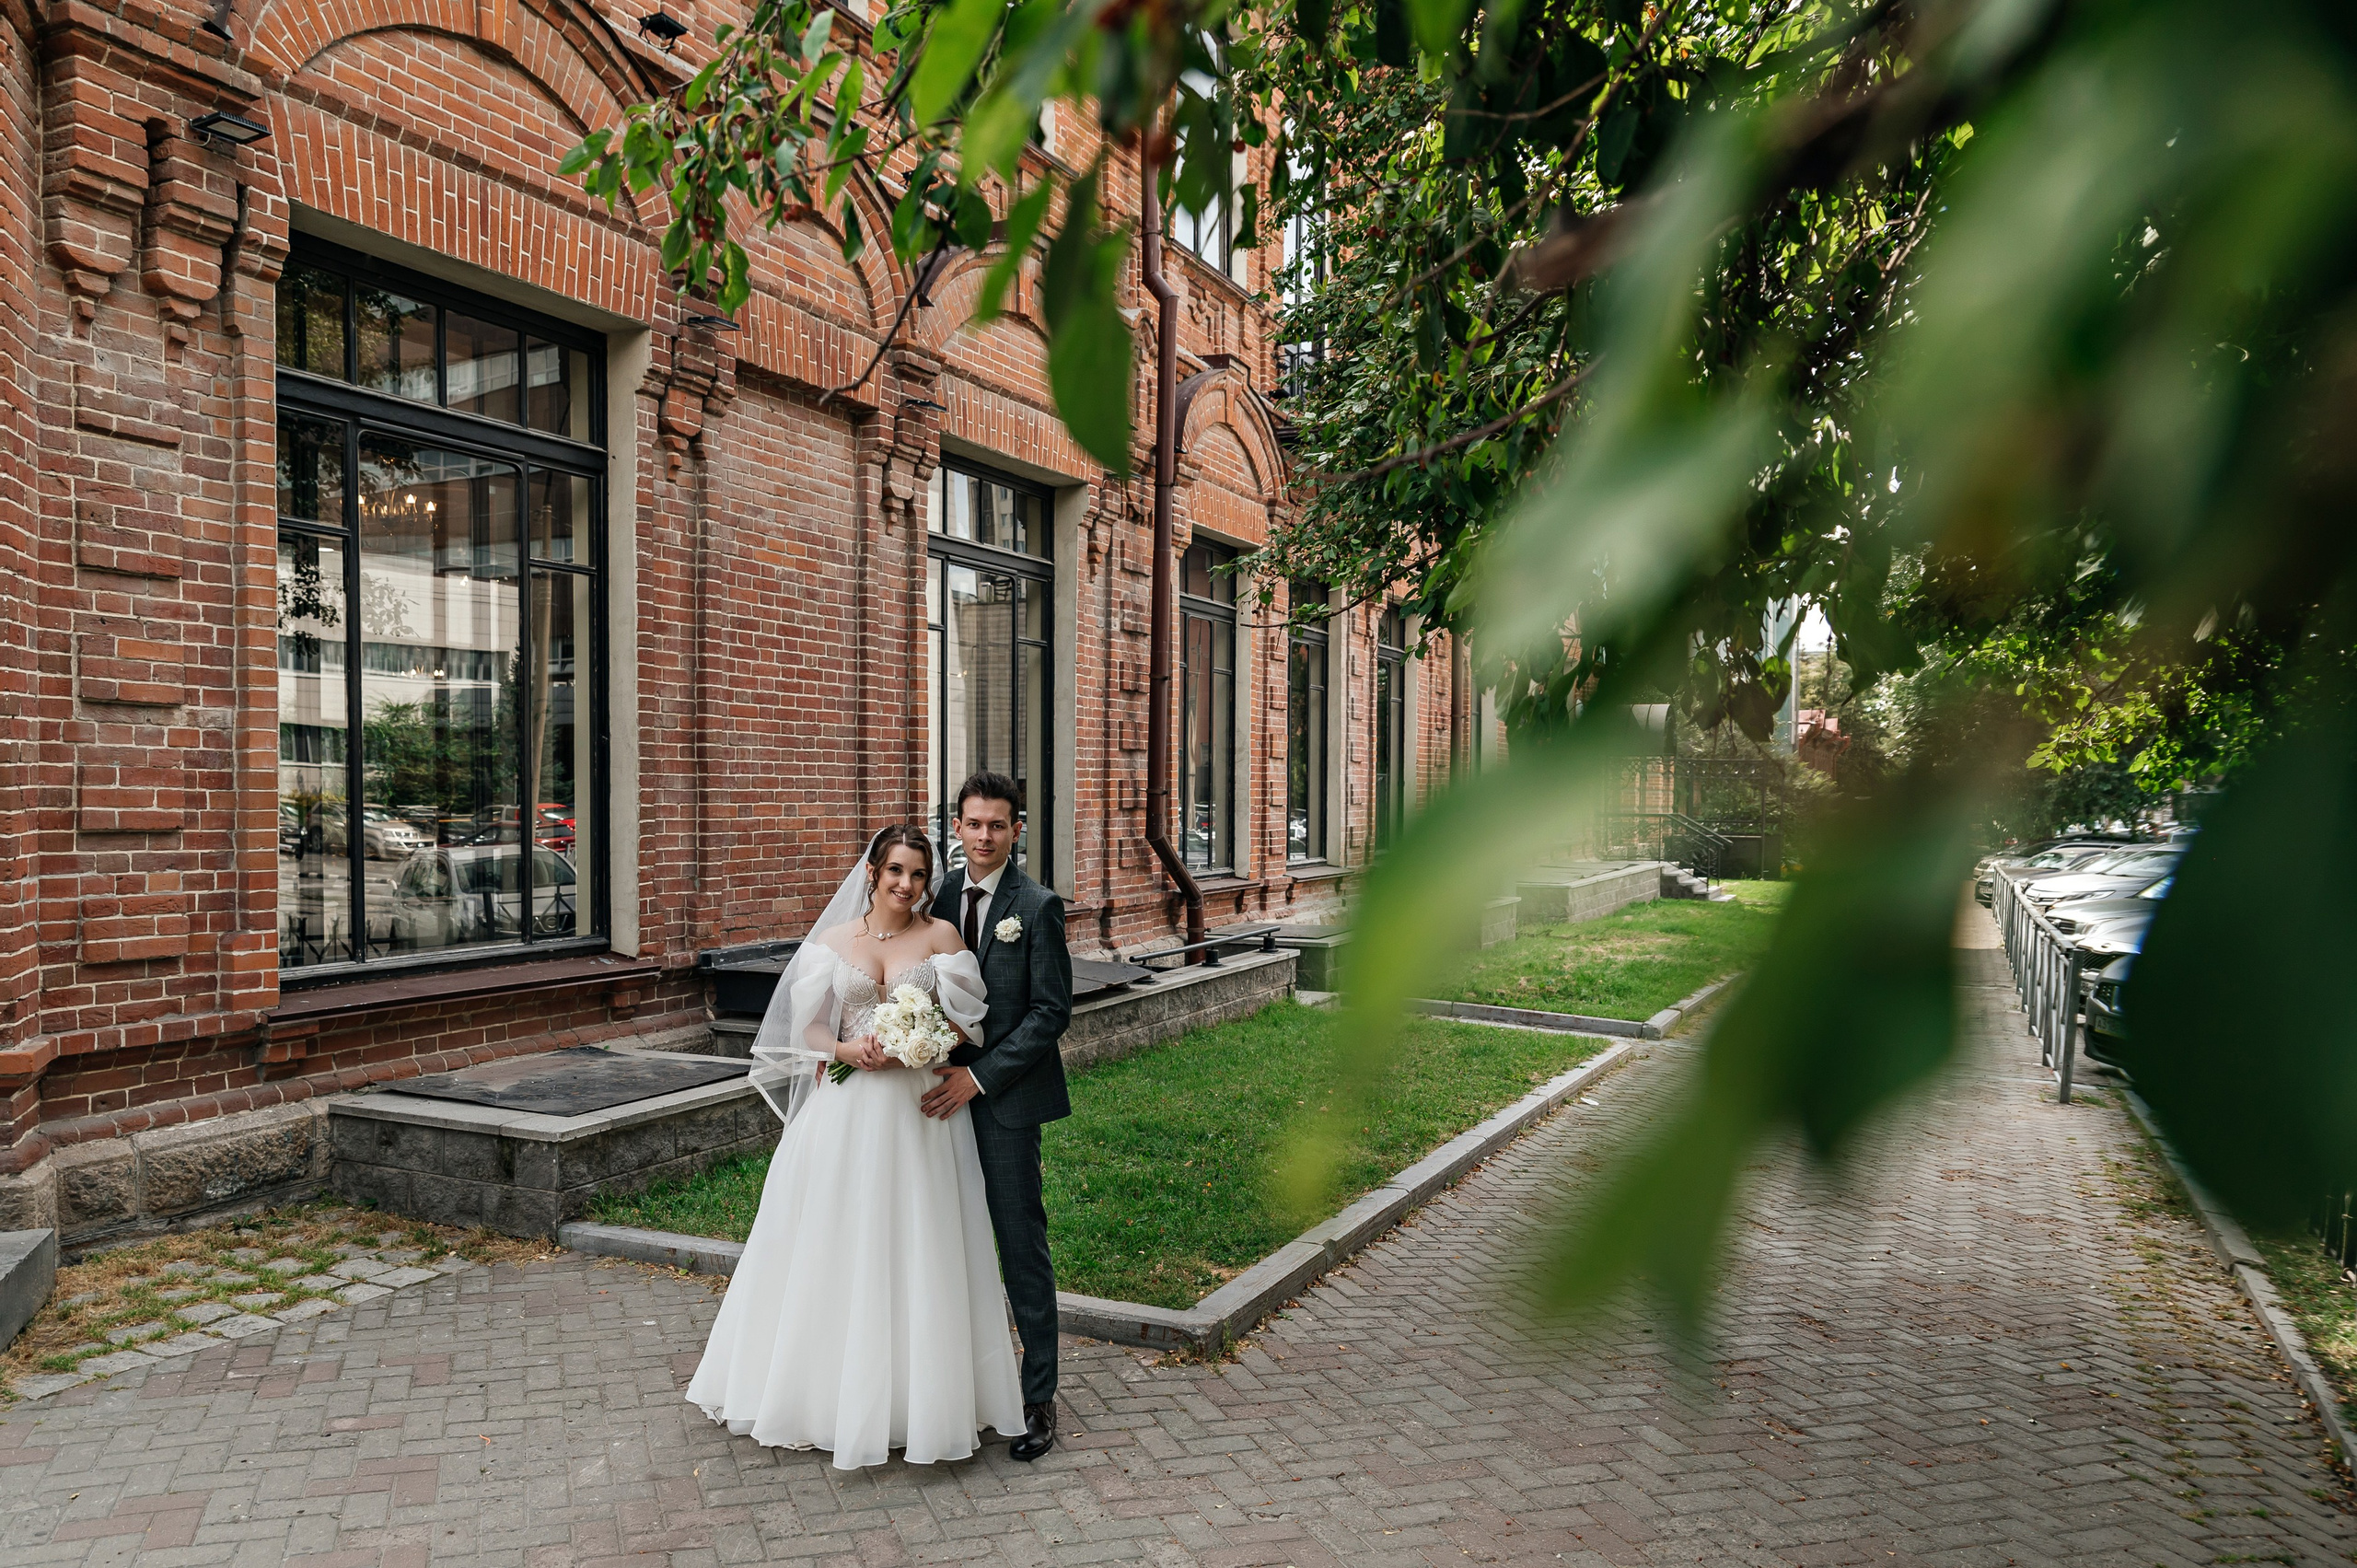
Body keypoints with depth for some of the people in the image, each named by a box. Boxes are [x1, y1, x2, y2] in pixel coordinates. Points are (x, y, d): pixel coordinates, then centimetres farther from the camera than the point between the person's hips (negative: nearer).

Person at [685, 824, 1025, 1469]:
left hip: (919, 1111, -2)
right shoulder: (835, 940, 7)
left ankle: (915, 1397, 16)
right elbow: (809, 1026, 7)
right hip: (846, 1111, 2)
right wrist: (846, 1049, -13)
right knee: (834, 1247, 7)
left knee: (913, 1253, 2)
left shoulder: (941, 936, 0)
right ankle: (828, 1388, 22)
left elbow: (962, 1025, -3)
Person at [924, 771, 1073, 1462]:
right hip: (949, 1090, 5)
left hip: (1007, 1097, -5)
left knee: (1021, 1244, 1)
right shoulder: (941, 897, 8)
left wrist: (979, 1077, -15)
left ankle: (1038, 1398, 12)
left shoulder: (1038, 905, -8)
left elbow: (1052, 1010, -11)